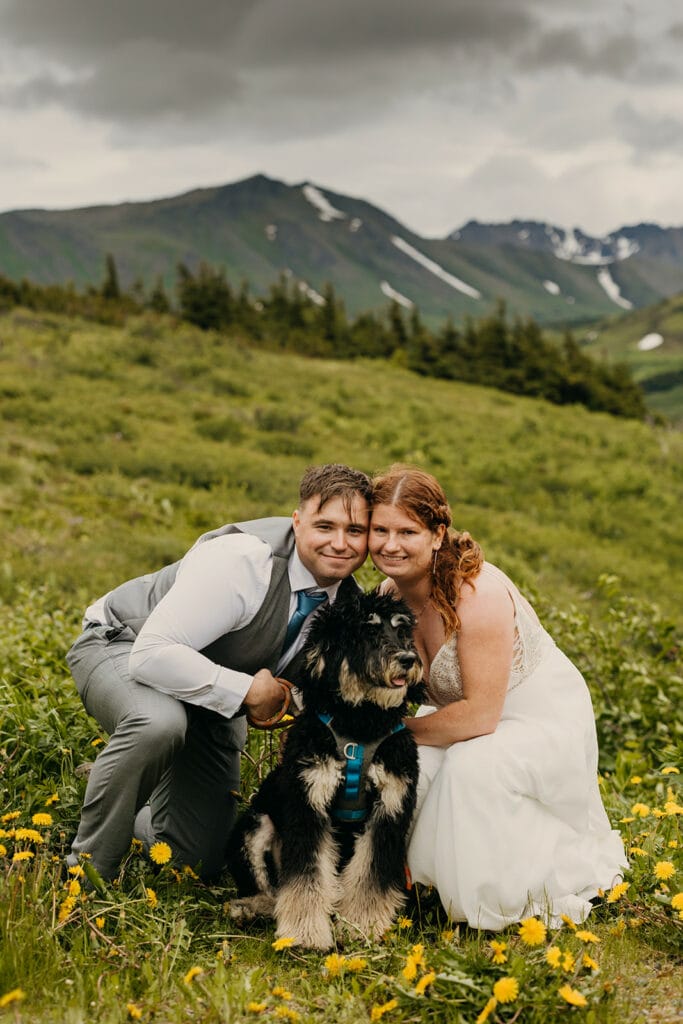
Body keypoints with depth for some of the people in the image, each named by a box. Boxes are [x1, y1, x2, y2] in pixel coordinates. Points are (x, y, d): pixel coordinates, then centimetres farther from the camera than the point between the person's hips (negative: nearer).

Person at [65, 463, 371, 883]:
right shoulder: (241, 561, -35)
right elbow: (152, 653, -41)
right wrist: (247, 691, -36)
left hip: (212, 703, 6)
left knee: (201, 860, 5)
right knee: (159, 723, -43)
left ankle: (137, 821, 41)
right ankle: (88, 870, -20)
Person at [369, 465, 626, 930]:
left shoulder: (478, 593, -31)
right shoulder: (391, 593, -8)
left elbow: (479, 714, -30)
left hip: (546, 720, -6)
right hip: (473, 716, 6)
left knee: (473, 765, -32)